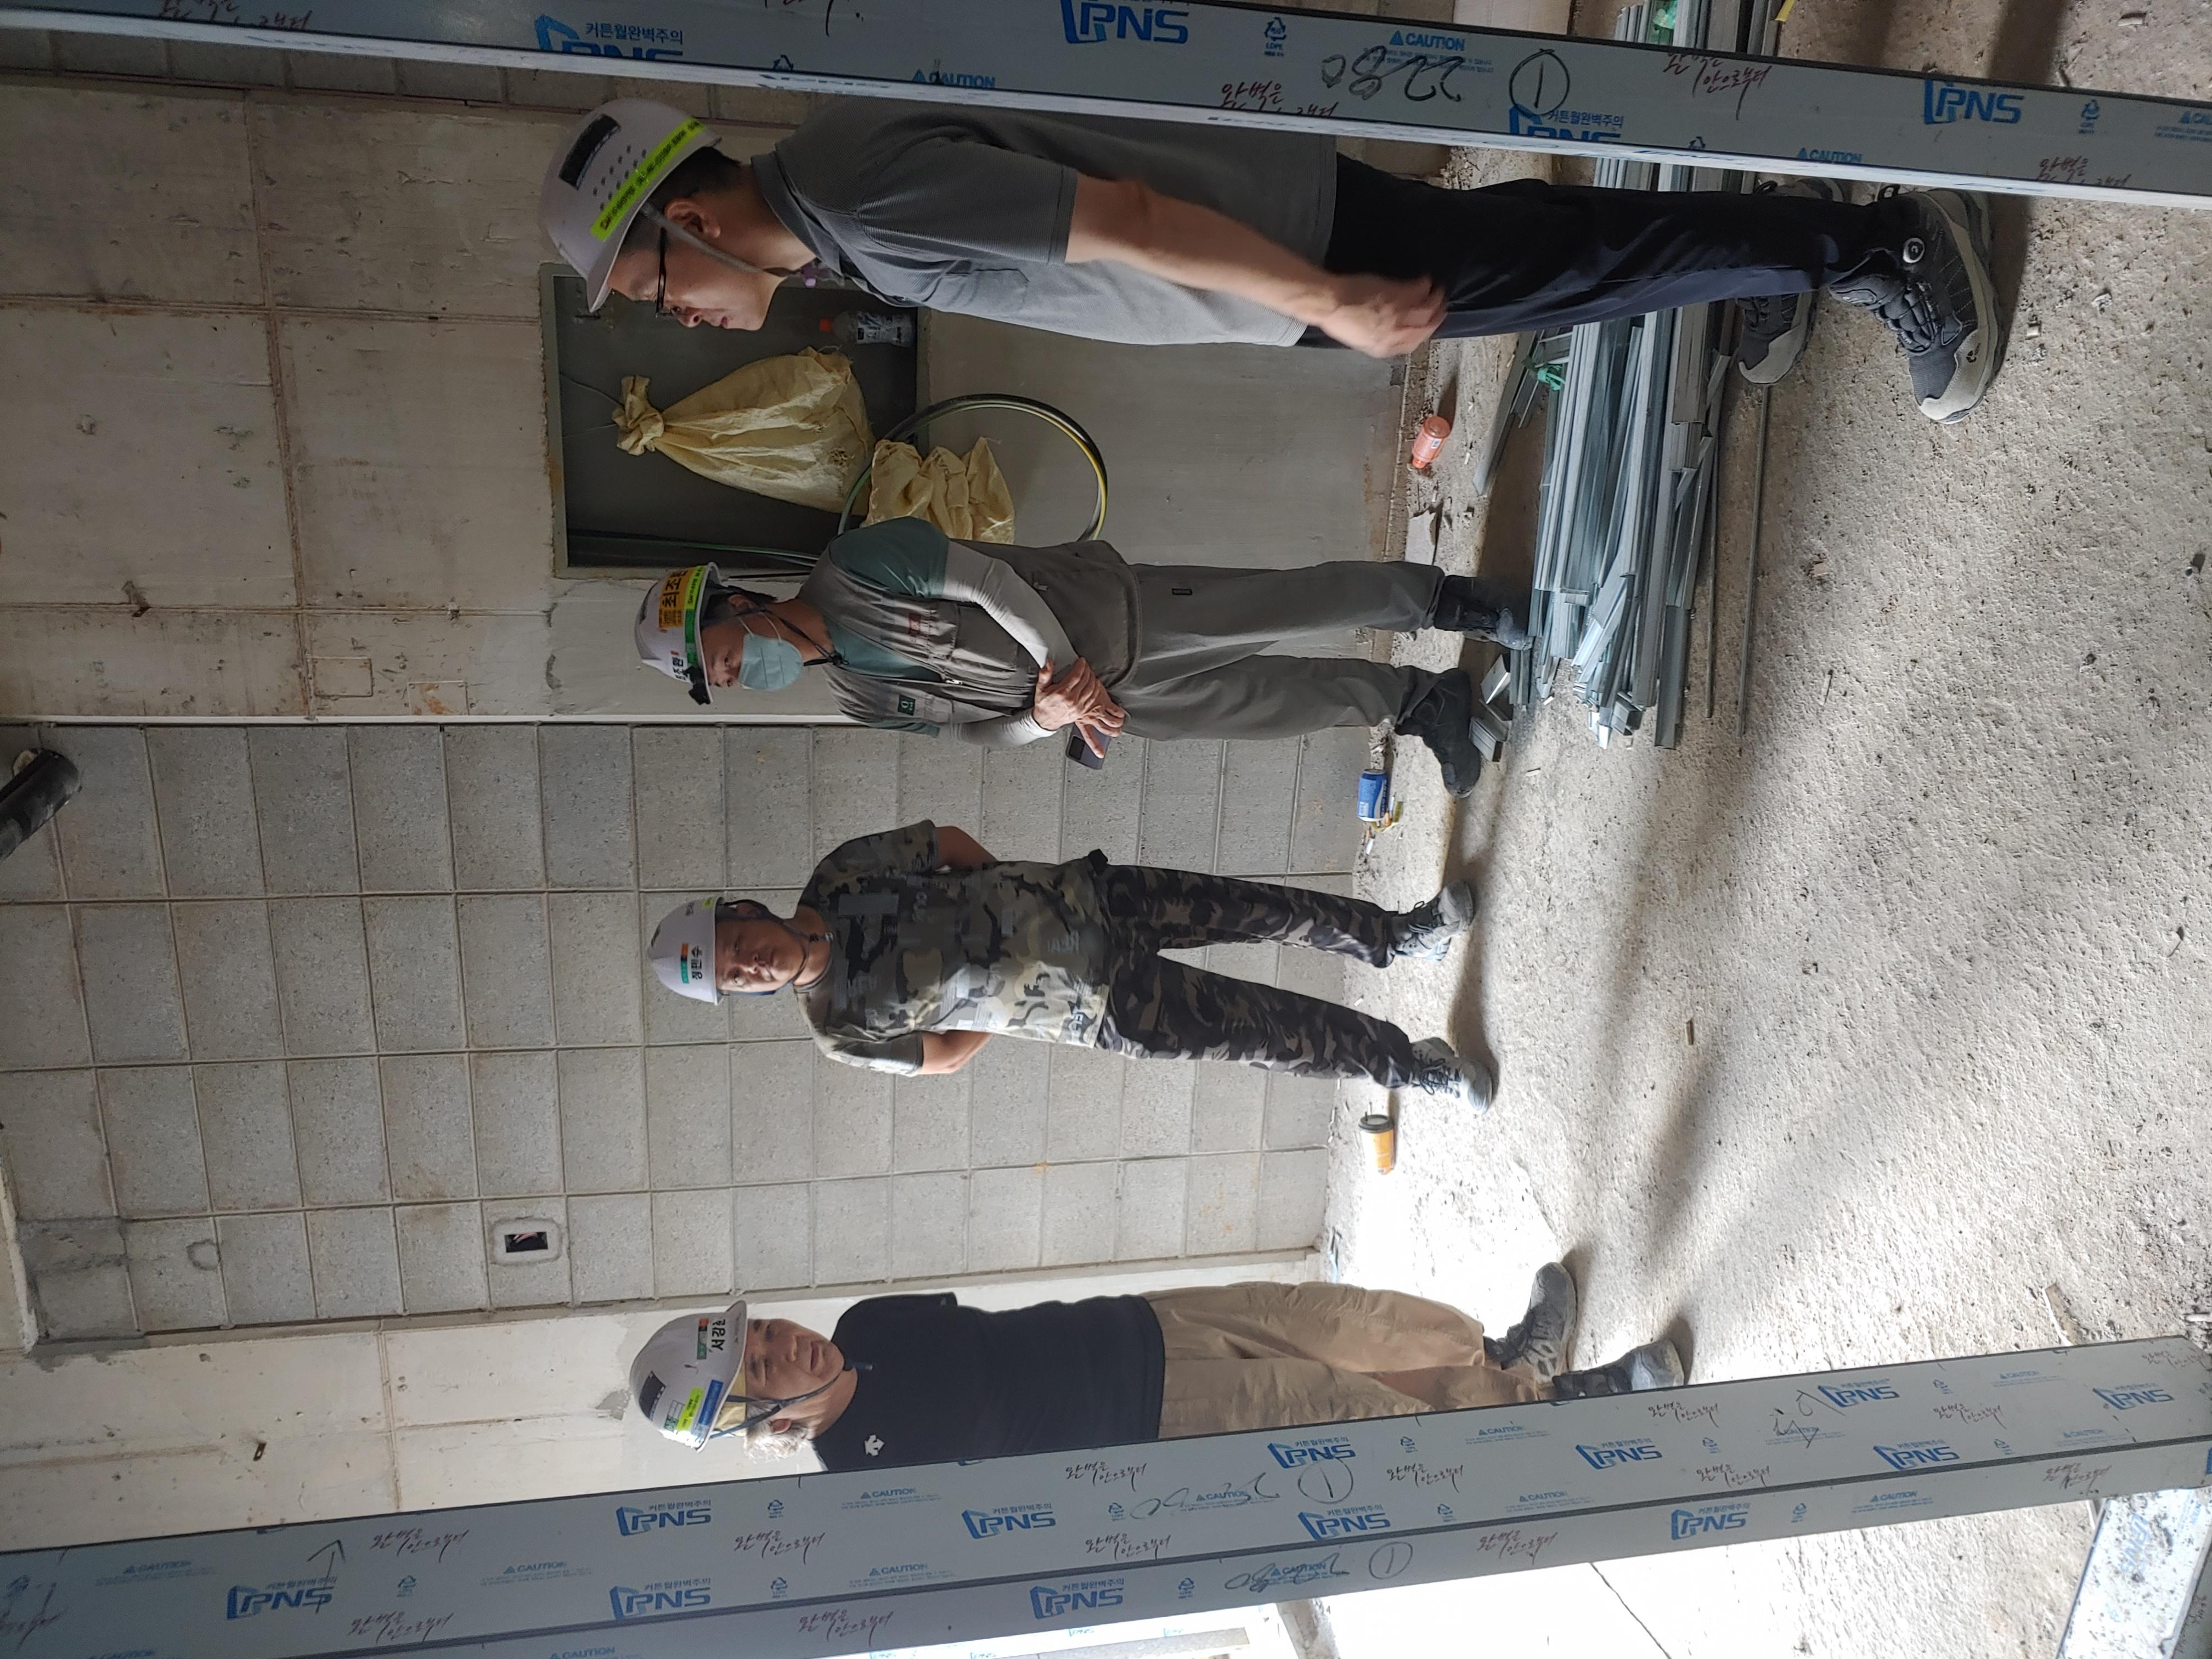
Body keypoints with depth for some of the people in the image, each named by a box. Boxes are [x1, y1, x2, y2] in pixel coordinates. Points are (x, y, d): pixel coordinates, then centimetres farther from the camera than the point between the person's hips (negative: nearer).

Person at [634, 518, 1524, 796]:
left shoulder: (857, 563, -18)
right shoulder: (859, 697, 0)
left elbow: (990, 581, -19)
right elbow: (978, 728, 1)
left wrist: (1062, 665, -26)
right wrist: (1047, 711, -20)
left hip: (1115, 608, -4)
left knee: (1293, 604, -9)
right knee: (1272, 703, 0)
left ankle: (1436, 598, 14)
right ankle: (1418, 700, 19)